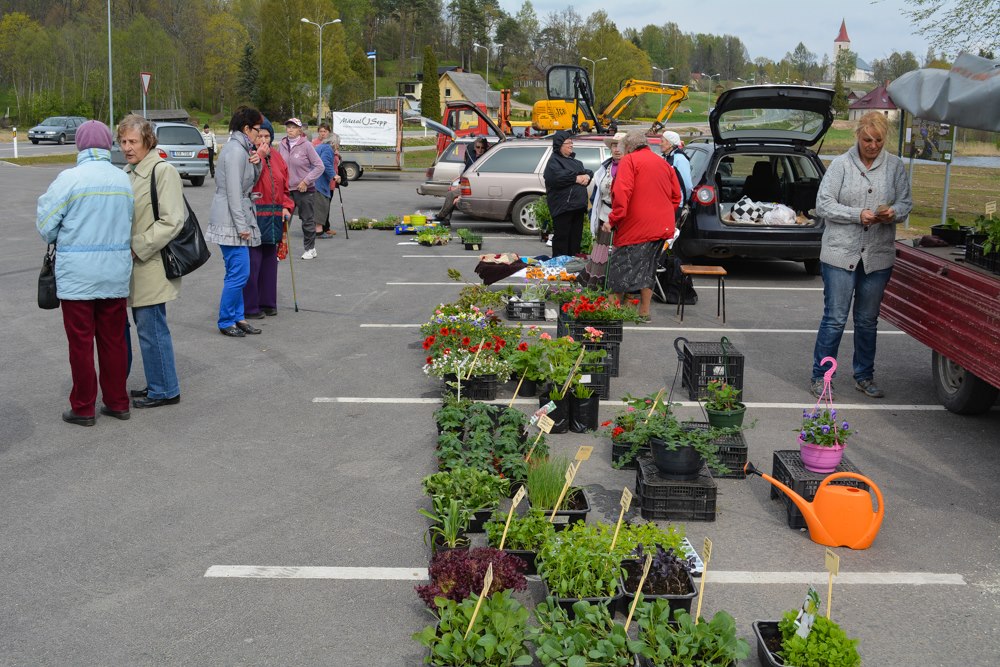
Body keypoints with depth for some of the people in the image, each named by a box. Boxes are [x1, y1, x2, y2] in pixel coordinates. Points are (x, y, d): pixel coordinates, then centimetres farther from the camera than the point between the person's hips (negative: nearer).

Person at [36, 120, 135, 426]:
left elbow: (45, 225, -8)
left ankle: (83, 408, 14)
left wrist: (59, 240, 12)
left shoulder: (69, 179, -13)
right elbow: (130, 225, 5)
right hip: (116, 274, 4)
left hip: (77, 276, -4)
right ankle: (117, 402, 22)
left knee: (81, 342, 6)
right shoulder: (123, 179, -1)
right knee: (114, 340, 14)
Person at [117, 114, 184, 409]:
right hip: (135, 266, 9)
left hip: (152, 266, -9)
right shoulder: (129, 172, 12)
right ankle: (158, 384, 27)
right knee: (147, 326, 16)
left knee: (151, 329, -3)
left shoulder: (163, 171, -13)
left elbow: (171, 221, -19)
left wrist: (137, 248, -17)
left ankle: (164, 390, 9)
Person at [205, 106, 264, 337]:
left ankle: (237, 317, 20)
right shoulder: (235, 151, -15)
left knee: (236, 272, 13)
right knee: (239, 273, -7)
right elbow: (234, 191, -19)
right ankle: (226, 322, 2)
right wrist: (242, 225, -20)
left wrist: (256, 163, 1)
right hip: (231, 220, -10)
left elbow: (250, 182, 20)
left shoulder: (242, 149, 16)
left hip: (237, 217, 10)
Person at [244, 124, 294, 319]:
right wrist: (259, 156, -22)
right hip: (253, 218, -7)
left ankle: (267, 303, 25)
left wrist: (286, 206, 5)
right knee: (252, 262, -6)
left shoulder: (276, 157, 14)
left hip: (273, 218, 7)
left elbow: (284, 185, 19)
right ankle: (249, 307, 3)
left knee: (269, 261, 14)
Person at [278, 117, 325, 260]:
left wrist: (306, 181, -13)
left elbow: (319, 166, -8)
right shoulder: (282, 145, 4)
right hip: (287, 189, 3)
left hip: (305, 189, -3)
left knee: (307, 220, 7)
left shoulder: (306, 145, -9)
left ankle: (310, 249, 21)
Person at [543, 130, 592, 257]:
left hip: (578, 205, 8)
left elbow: (588, 172, 21)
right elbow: (557, 177, -22)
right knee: (562, 237, -7)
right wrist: (576, 178, -13)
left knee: (576, 237, 10)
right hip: (563, 207, -8)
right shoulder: (554, 161, -4)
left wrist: (587, 176, -4)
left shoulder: (575, 161, 23)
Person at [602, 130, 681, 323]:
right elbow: (676, 196, 17)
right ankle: (644, 312, 17)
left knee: (620, 265, 1)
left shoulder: (629, 160, -5)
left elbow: (622, 192, -18)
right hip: (661, 226, 7)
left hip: (636, 227, -7)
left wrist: (613, 219, -16)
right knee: (647, 267, 15)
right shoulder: (664, 163, 16)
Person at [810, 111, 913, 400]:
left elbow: (906, 202, 9)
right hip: (840, 254, -3)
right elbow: (823, 204, -6)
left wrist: (894, 212, -14)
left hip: (878, 256, 3)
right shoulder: (841, 164, -3)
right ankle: (820, 377, 9)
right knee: (834, 318, -2)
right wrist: (858, 215, -17)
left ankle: (864, 376, 26)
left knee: (868, 321, 13)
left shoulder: (895, 166, 6)